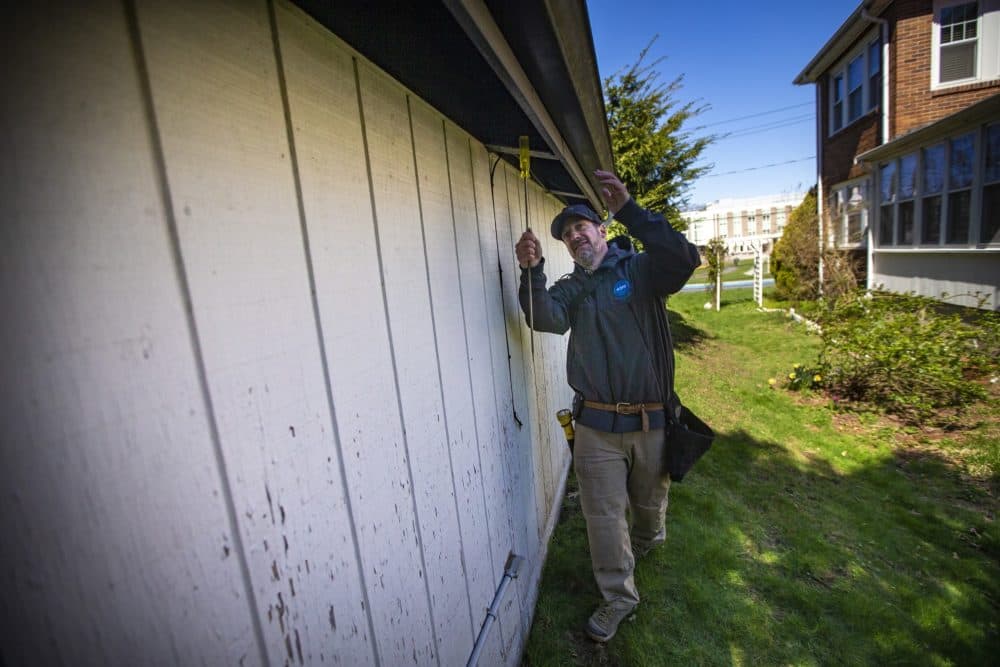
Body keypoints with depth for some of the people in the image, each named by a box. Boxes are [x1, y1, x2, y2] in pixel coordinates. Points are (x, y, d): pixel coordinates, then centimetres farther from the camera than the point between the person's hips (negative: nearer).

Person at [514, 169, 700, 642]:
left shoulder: (640, 268, -1)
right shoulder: (569, 288, 6)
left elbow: (684, 260, -22)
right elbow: (547, 319, -14)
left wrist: (628, 210, -29)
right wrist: (532, 271, -31)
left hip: (650, 421, -1)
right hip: (596, 424, 1)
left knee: (649, 502, 22)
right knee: (604, 515, 8)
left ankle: (645, 544, 56)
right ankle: (618, 597, 30)